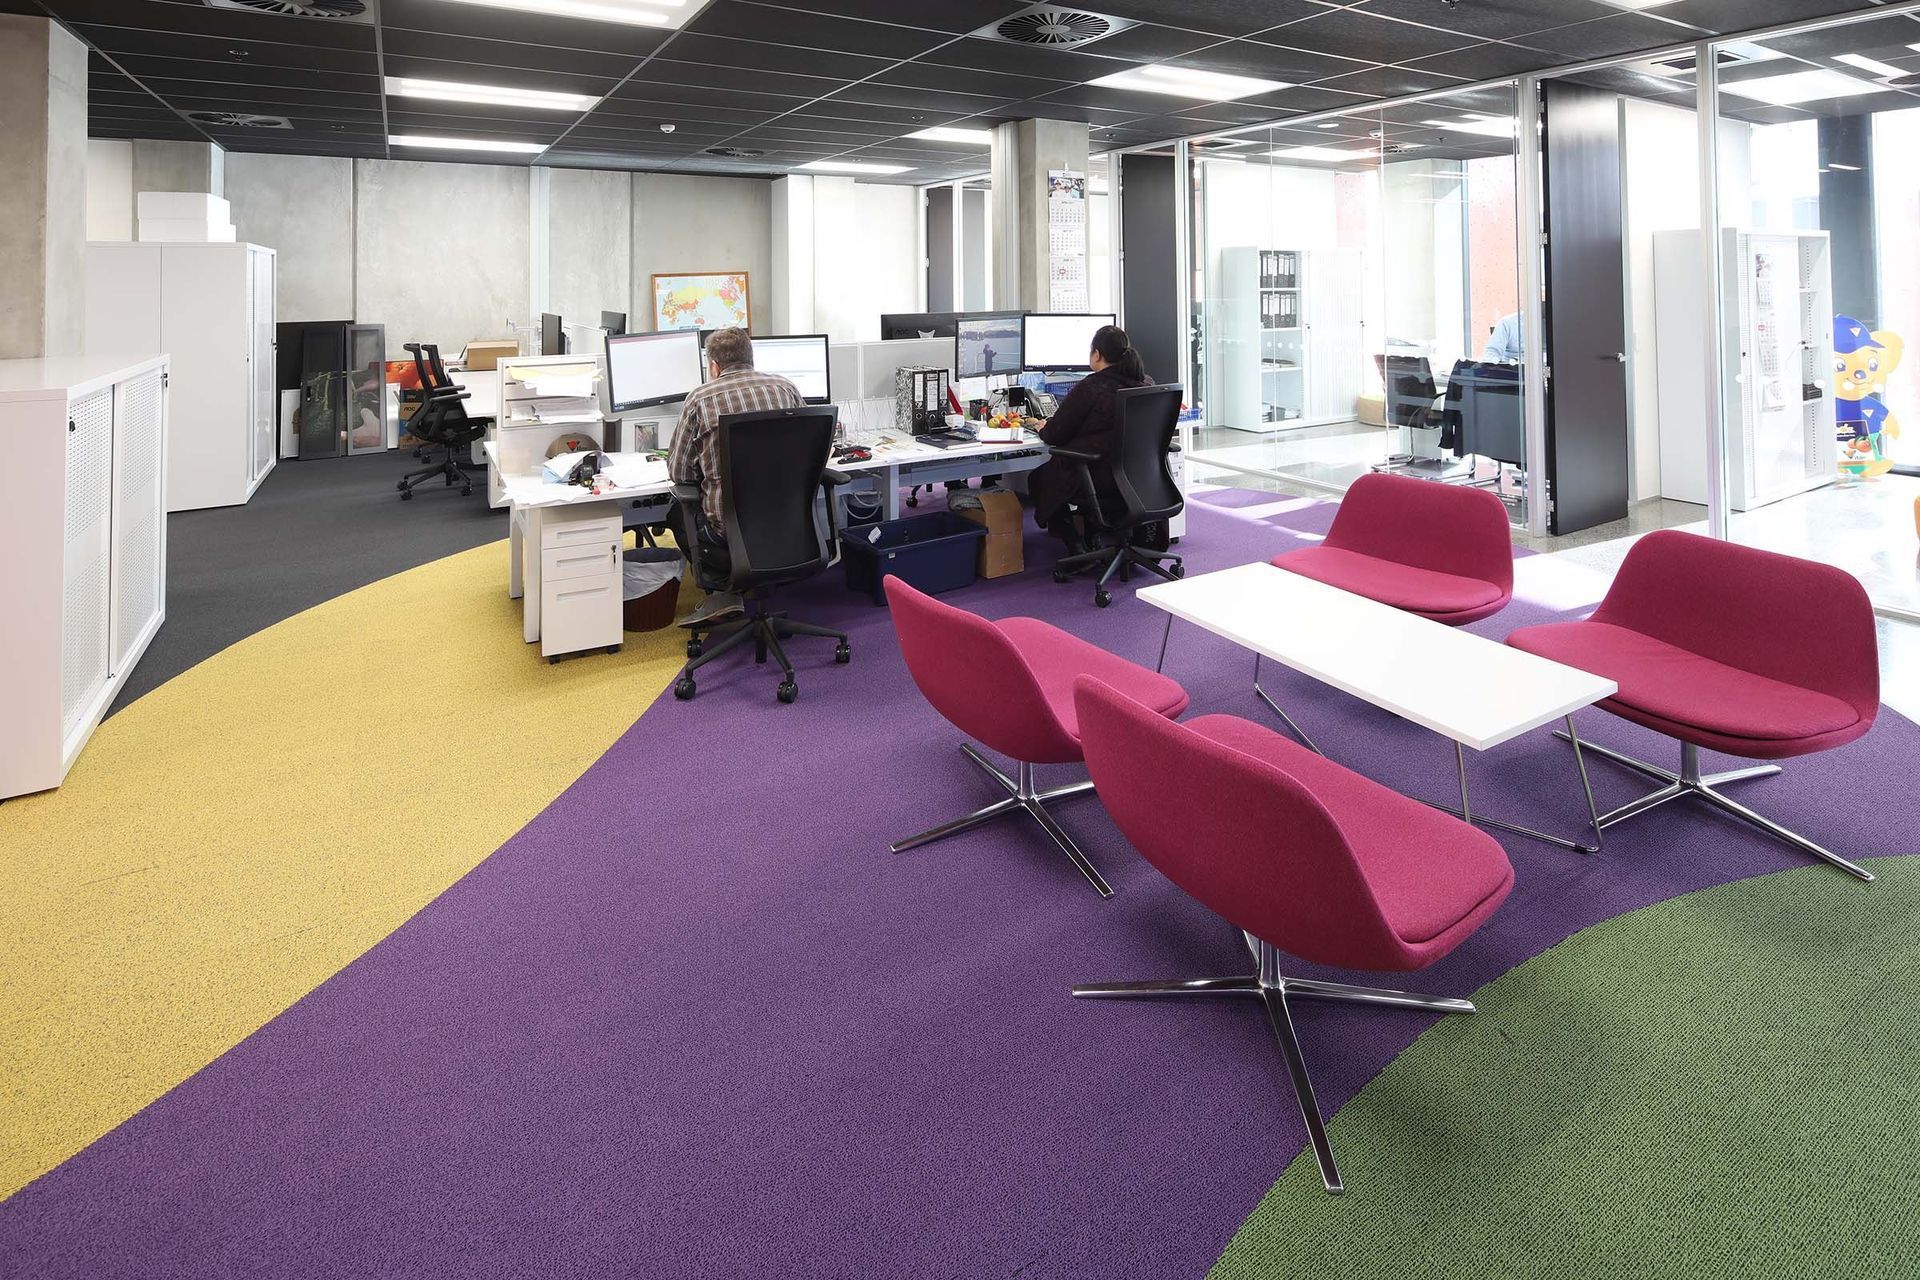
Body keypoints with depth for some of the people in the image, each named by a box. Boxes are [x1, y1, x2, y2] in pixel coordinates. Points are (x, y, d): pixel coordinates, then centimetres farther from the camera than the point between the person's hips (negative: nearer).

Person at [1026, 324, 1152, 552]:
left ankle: (1076, 546, 23)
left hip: (1101, 479, -8)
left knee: (1039, 477, 19)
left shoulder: (1091, 387, -19)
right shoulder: (1145, 382, 3)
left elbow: (1055, 434, -12)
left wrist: (1044, 428, 11)